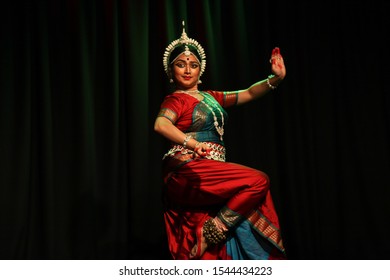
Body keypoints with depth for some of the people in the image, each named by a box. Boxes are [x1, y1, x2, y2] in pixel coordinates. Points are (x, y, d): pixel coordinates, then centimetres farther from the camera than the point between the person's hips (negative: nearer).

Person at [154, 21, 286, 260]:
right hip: (189, 170, -7)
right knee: (258, 181, -20)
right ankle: (211, 232, -14)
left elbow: (248, 94, 20)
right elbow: (161, 125, -21)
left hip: (212, 173, 7)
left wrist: (276, 79, 4)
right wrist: (192, 144, -37)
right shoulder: (175, 99, 0)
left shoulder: (211, 97, 21)